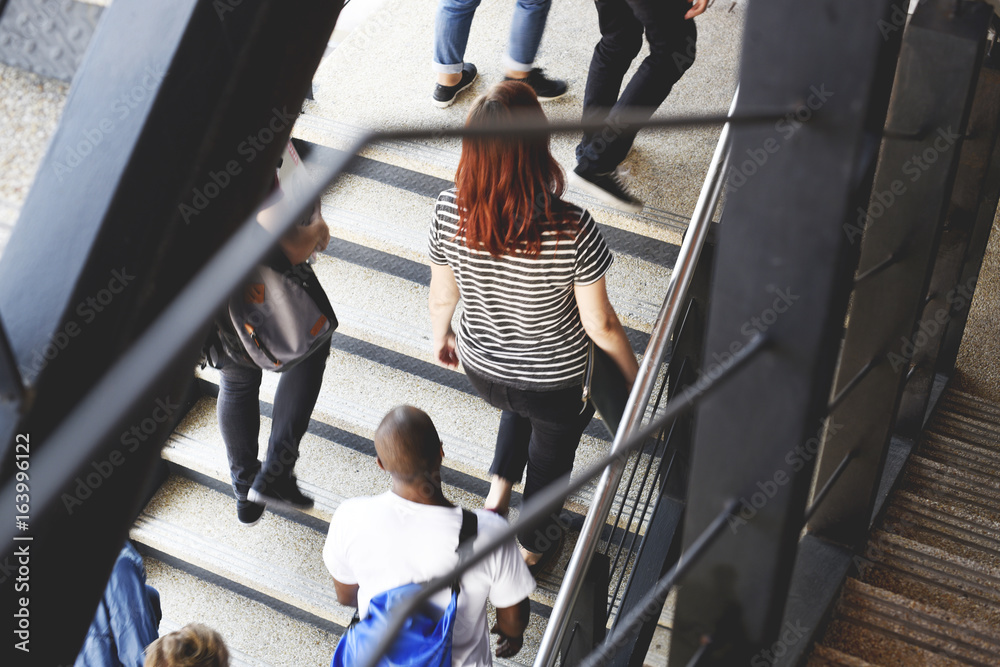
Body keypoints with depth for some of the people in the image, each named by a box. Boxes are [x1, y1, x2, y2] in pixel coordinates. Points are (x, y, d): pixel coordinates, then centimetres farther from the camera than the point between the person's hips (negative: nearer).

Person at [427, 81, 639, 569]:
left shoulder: (450, 211, -26)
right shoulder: (573, 231, -35)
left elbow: (441, 296, -8)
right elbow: (600, 325, -22)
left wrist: (440, 337, 15)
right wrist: (634, 377, -2)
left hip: (481, 370, 2)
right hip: (557, 382, -2)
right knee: (551, 446, 31)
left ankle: (497, 493, 43)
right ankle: (531, 543, 54)